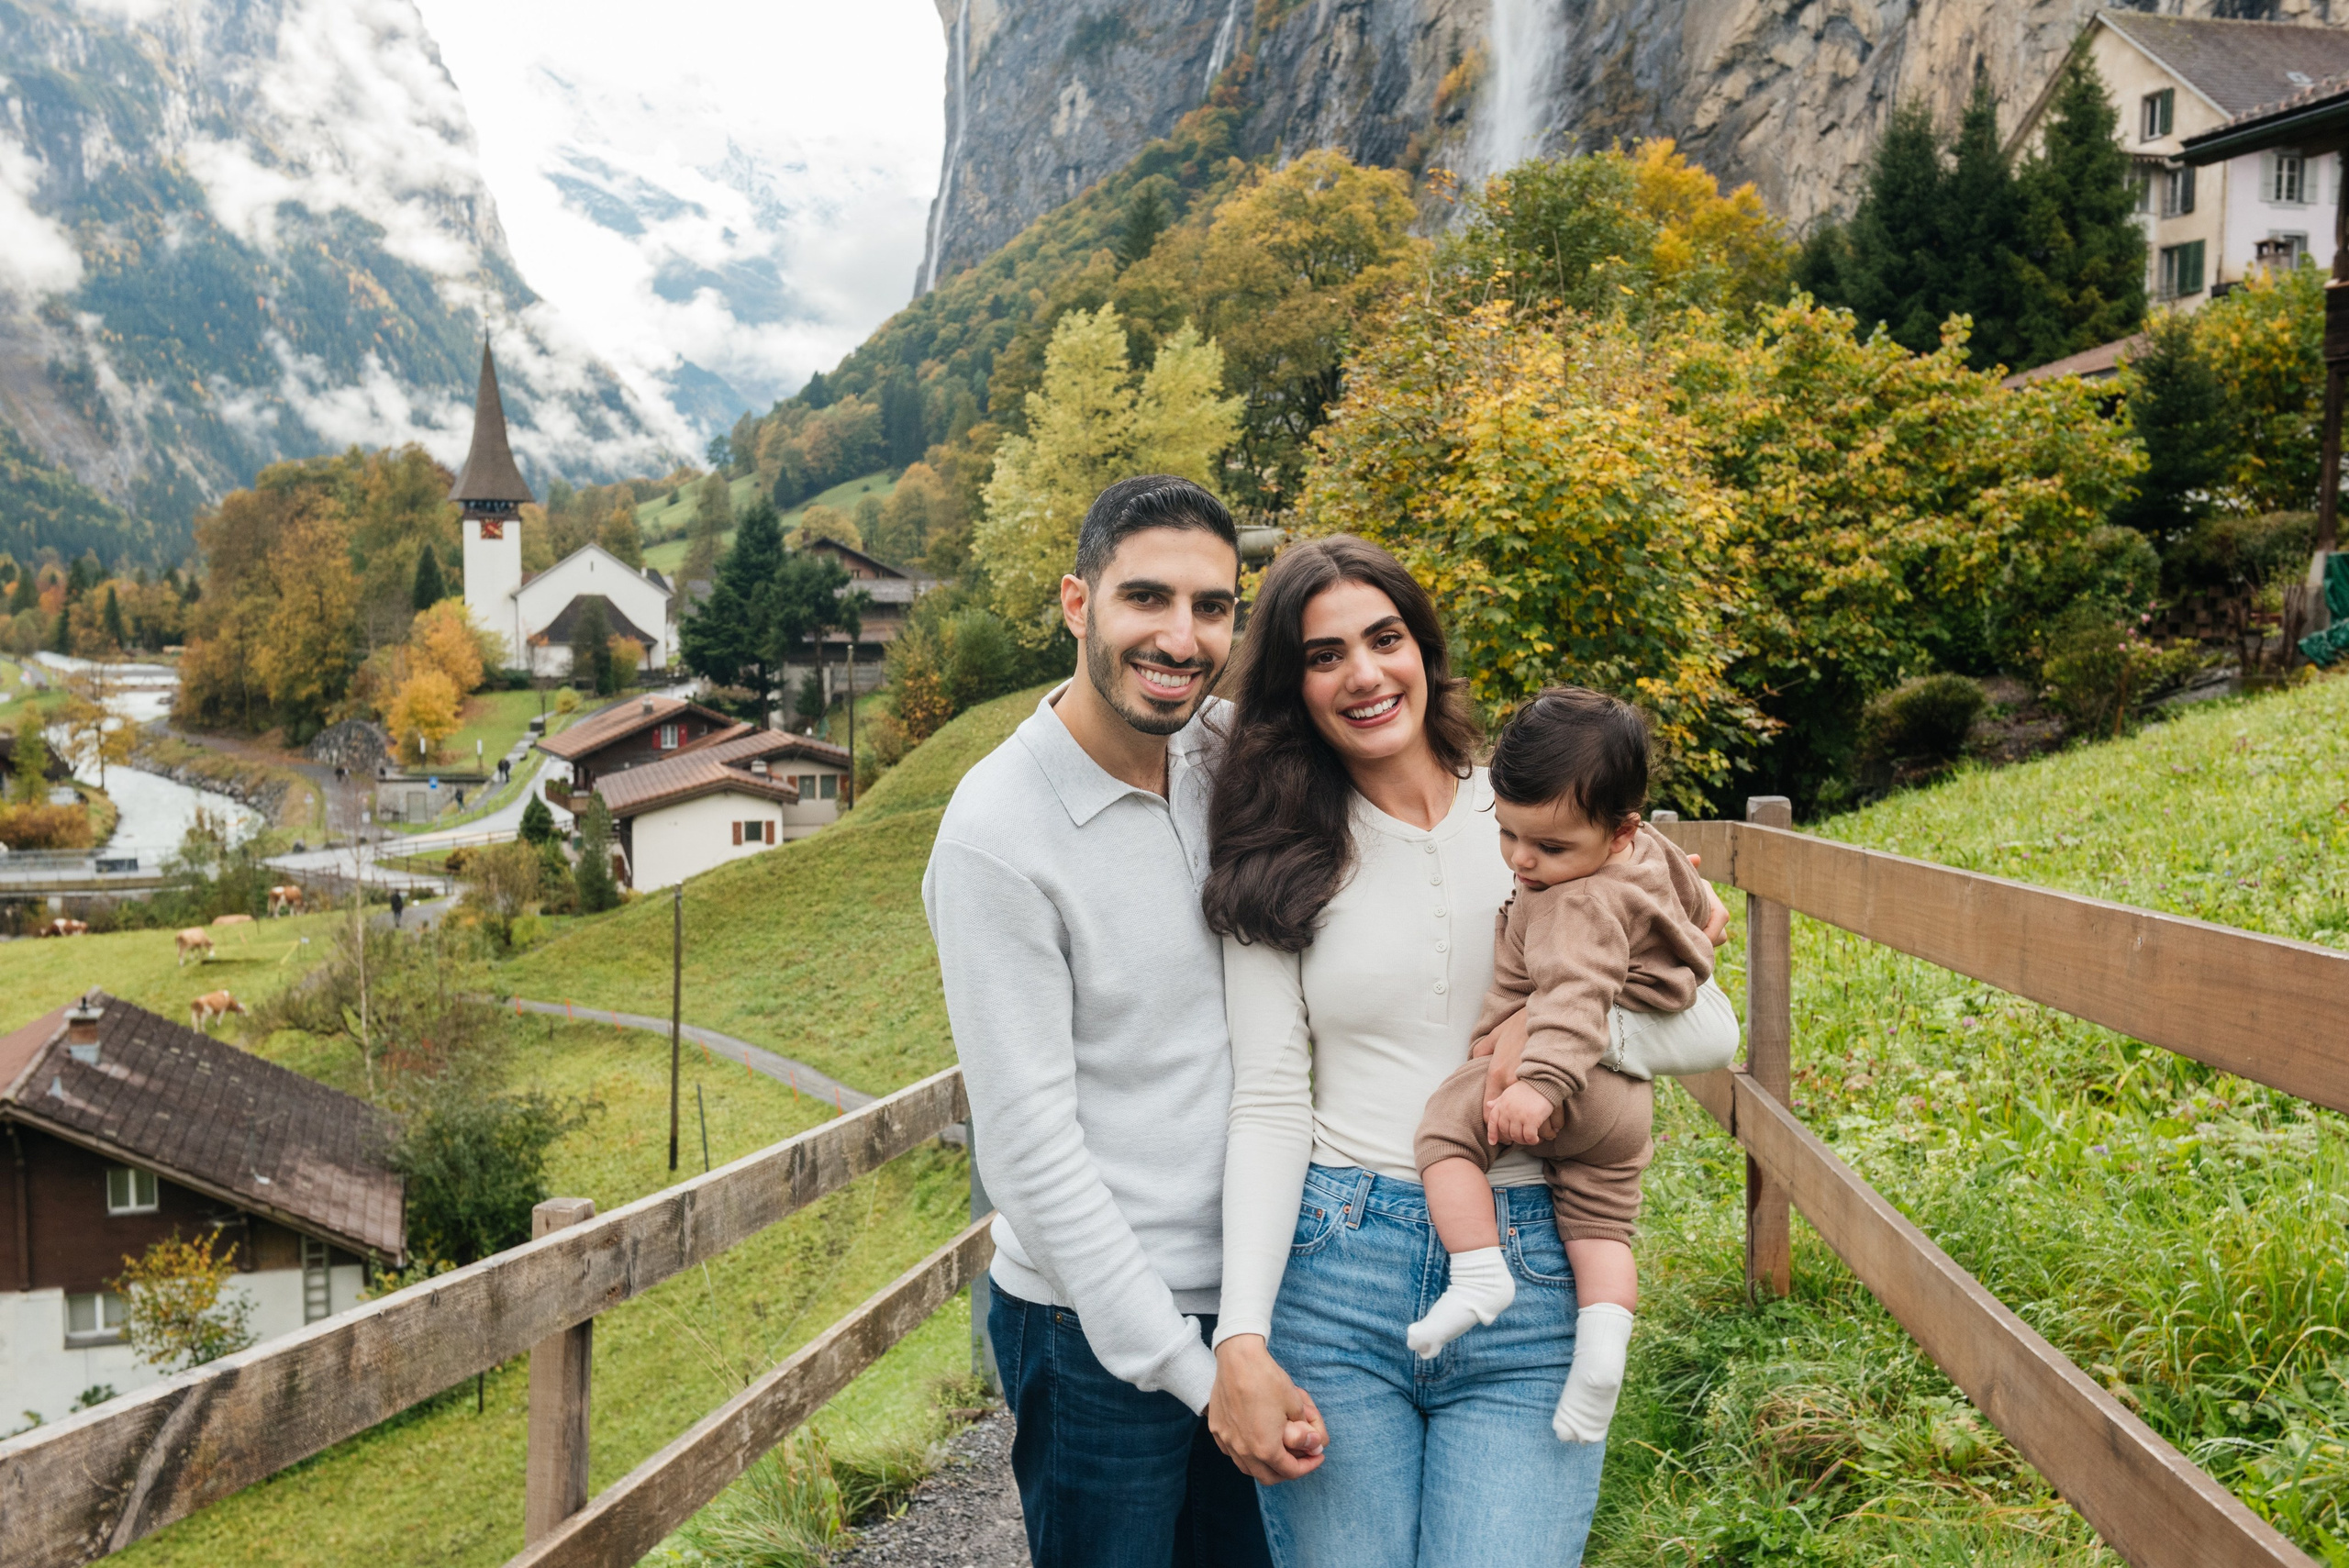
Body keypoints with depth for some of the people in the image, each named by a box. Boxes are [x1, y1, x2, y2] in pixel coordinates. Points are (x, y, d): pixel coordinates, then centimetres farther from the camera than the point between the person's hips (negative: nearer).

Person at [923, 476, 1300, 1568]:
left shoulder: (1216, 760, -1)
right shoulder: (997, 834, -19)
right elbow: (1028, 1143, -19)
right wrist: (1187, 1368, -17)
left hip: (1240, 1286, 7)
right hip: (1096, 1327, -6)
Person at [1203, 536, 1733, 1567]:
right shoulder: (1279, 862, 4)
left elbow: (1704, 1042, 9)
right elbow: (1267, 1105, -2)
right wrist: (1241, 1343, -11)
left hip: (1531, 1285, 0)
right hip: (1334, 1264, 0)